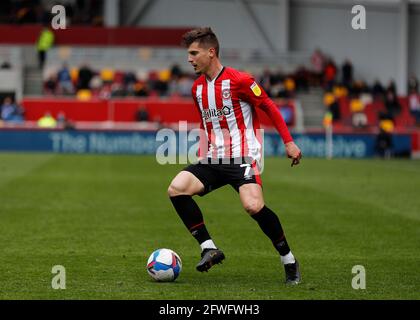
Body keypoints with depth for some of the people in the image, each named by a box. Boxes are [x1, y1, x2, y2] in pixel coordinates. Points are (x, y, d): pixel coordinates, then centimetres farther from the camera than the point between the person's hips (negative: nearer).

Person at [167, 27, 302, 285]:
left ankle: (289, 261, -7)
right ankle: (209, 249, -8)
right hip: (212, 160, 7)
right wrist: (203, 152, 24)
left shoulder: (238, 81, -9)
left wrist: (289, 142, -6)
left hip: (243, 157, -7)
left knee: (253, 206, -27)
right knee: (176, 189, -15)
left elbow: (270, 107, -4)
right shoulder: (197, 88, 13)